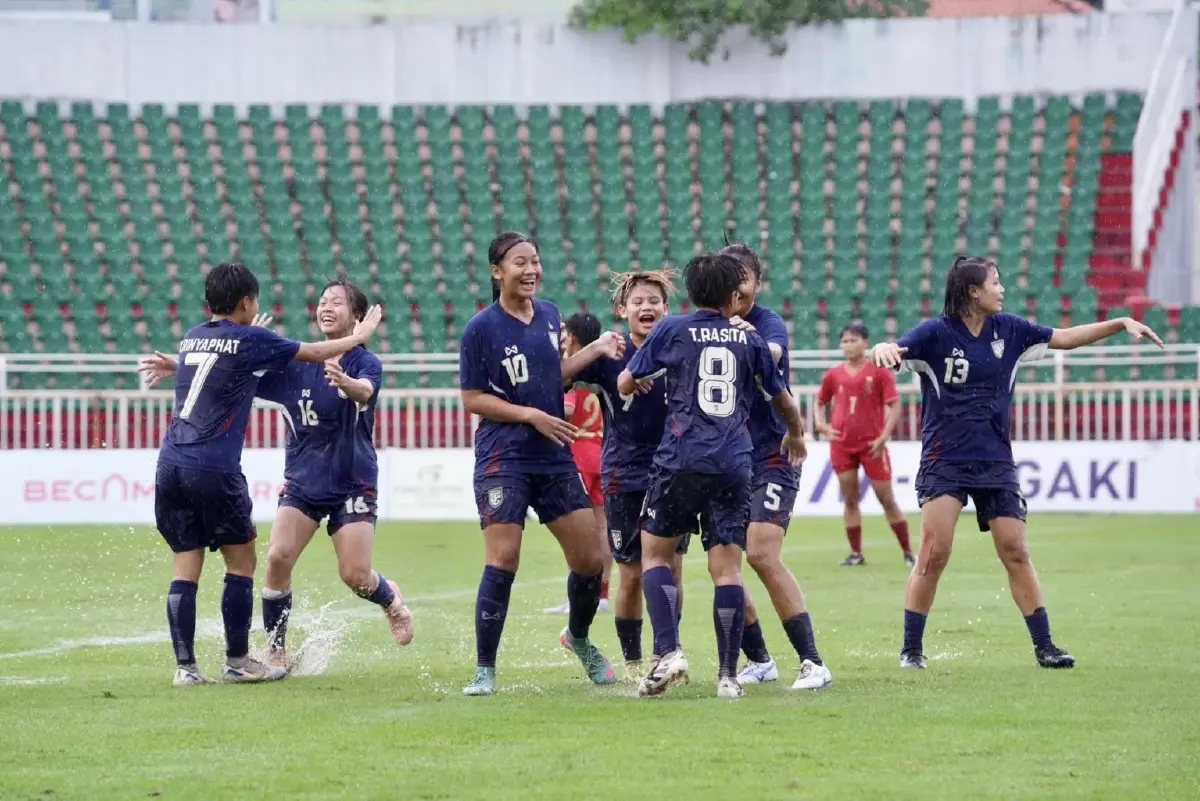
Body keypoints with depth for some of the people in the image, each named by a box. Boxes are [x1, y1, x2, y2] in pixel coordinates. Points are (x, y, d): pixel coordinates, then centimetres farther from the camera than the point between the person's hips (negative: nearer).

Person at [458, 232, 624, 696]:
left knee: (591, 561, 6)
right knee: (502, 564, -13)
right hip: (504, 461, -6)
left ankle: (579, 638, 33)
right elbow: (472, 399, -8)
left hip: (555, 460, 6)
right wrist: (531, 416, -15)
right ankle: (484, 671, -5)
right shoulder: (482, 328, -9)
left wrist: (593, 352, 8)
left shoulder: (549, 316, 9)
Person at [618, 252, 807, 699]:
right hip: (734, 467, 2)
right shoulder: (749, 340, 13)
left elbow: (625, 384, 11)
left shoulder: (672, 331, 5)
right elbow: (782, 398, 25)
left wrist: (640, 381, 35)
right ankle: (728, 676, -3)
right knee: (727, 567, 2)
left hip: (680, 461, -2)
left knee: (655, 553, 10)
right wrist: (795, 435, 45)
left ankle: (668, 652, -8)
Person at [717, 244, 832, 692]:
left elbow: (772, 355, -31)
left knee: (762, 555, -19)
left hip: (769, 461, -6)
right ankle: (758, 661, 16)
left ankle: (812, 662, -16)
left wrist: (751, 338, -53)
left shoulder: (769, 324, -8)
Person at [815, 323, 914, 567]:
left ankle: (908, 553, 8)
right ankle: (856, 553, 9)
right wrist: (821, 425, -1)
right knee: (850, 499, 3)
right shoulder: (834, 375, 7)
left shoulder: (879, 372, -4)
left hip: (871, 445, -3)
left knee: (887, 499, 0)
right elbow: (819, 403, 18)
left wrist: (884, 436, -17)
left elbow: (894, 405, -7)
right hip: (842, 444, 3)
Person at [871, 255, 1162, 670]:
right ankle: (911, 649, 0)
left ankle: (1044, 647, 7)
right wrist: (883, 350, -43)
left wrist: (1121, 323, 9)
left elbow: (1065, 337, 15)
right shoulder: (936, 333, -8)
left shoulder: (1008, 330, 6)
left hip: (996, 462, 4)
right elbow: (889, 354, -18)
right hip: (944, 460, -4)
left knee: (1015, 552, 2)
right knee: (934, 554, -10)